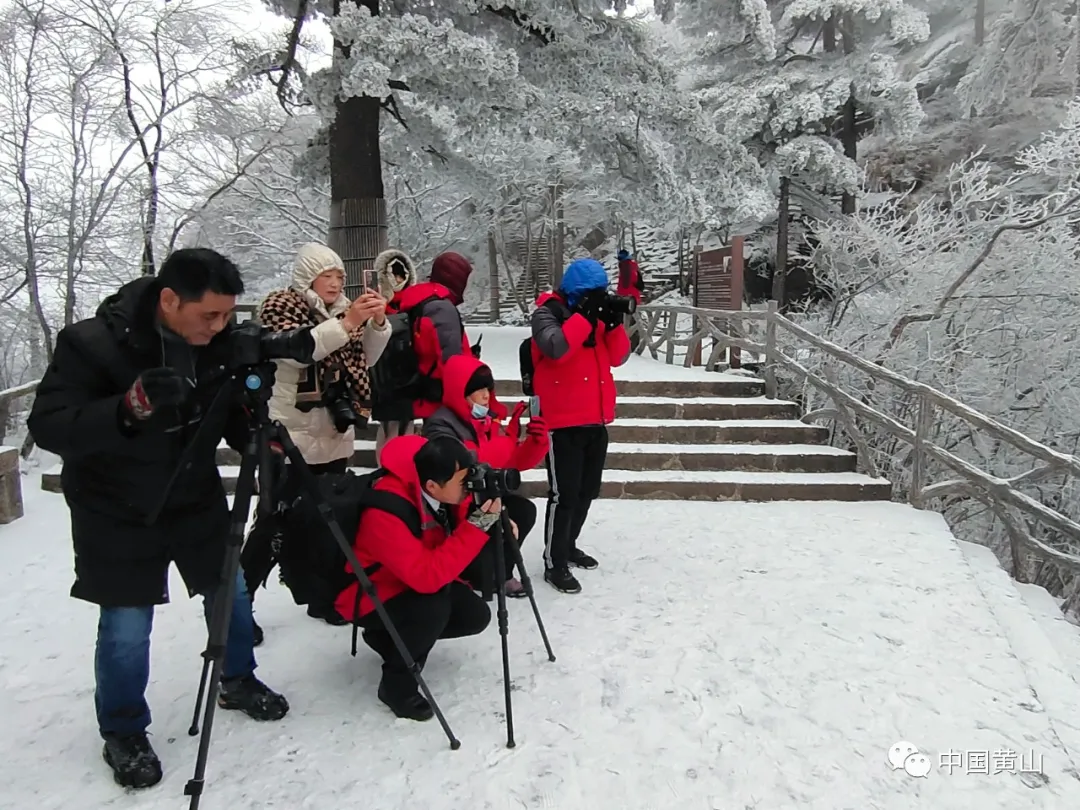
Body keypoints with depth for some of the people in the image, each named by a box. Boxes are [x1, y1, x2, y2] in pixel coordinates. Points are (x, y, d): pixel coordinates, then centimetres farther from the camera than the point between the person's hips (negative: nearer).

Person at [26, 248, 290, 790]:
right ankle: (123, 734, 27)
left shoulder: (221, 341, -11)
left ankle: (237, 681, 41)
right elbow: (48, 426, -27)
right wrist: (128, 408, -44)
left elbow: (233, 412, 2)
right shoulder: (92, 343, -24)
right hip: (117, 515, -4)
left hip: (197, 499, 5)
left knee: (231, 593, 14)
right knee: (126, 626, 2)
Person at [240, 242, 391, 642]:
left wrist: (377, 323, -7)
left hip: (334, 436, 6)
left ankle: (325, 596, 24)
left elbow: (365, 358, 11)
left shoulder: (340, 309, 14)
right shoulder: (280, 306, -5)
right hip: (291, 437, -6)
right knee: (274, 524, -4)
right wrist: (347, 323, -29)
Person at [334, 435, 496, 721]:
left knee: (476, 615, -3)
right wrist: (477, 526, -40)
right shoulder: (386, 510, -38)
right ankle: (397, 685, -7)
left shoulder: (444, 490, -17)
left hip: (414, 583, 8)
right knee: (434, 608, -33)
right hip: (369, 594, -8)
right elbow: (427, 577, -40)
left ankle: (389, 637, 16)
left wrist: (490, 517, -24)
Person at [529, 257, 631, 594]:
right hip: (563, 423, -8)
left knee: (587, 491, 16)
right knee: (564, 494, -7)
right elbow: (557, 348, -25)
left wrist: (614, 324, -5)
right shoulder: (548, 313, -6)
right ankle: (554, 563, 4)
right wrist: (584, 315, -19)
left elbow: (618, 358, 10)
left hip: (596, 421, 8)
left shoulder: (596, 316, 15)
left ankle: (568, 545, 33)